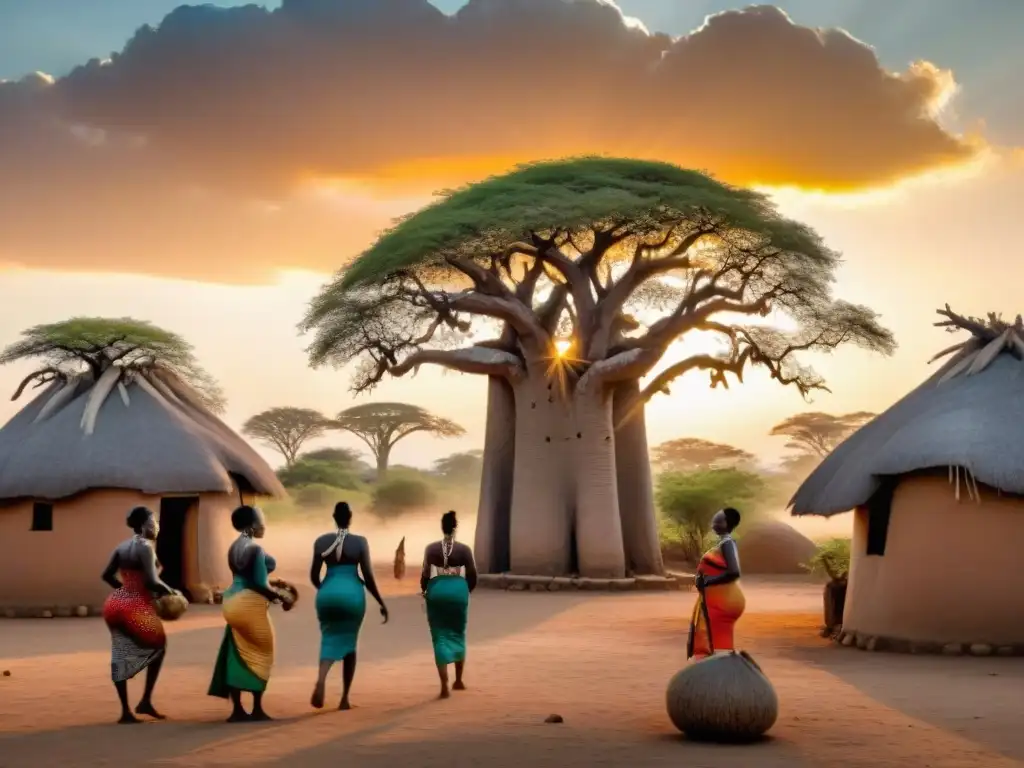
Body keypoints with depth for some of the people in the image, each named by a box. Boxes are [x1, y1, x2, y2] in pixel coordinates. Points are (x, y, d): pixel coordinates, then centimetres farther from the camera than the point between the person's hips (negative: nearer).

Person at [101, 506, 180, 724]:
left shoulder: (122, 546, 11)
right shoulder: (145, 547, -13)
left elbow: (107, 575, 12)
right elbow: (151, 582, -20)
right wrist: (170, 591, -4)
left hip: (115, 604, 7)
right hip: (136, 607, -7)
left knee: (121, 656, 9)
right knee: (158, 646, 14)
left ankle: (126, 711, 11)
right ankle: (145, 701, 10)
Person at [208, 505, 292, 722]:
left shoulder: (234, 548, 12)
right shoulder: (255, 548, -16)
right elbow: (259, 585, -20)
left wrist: (271, 587, 22)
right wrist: (280, 597, -10)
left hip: (234, 602, 8)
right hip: (250, 604, -8)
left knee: (237, 655, 9)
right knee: (260, 655, 5)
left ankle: (237, 710, 12)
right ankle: (257, 709, 7)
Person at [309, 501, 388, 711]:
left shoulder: (321, 541, 2)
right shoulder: (360, 542, -3)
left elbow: (314, 575, 4)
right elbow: (368, 577, -5)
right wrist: (382, 603, 5)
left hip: (328, 593, 1)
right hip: (352, 594, -1)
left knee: (330, 639, 10)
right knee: (349, 643, 12)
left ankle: (321, 679, -21)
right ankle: (345, 698, 13)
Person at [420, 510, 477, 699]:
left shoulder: (431, 549, -1)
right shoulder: (464, 549, -1)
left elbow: (425, 575, -1)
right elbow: (472, 577, 1)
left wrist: (424, 591, 19)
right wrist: (466, 590, 21)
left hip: (437, 591, 0)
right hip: (458, 591, 0)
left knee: (440, 636, 3)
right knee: (458, 634, 18)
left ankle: (444, 685, -6)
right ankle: (458, 680, 26)